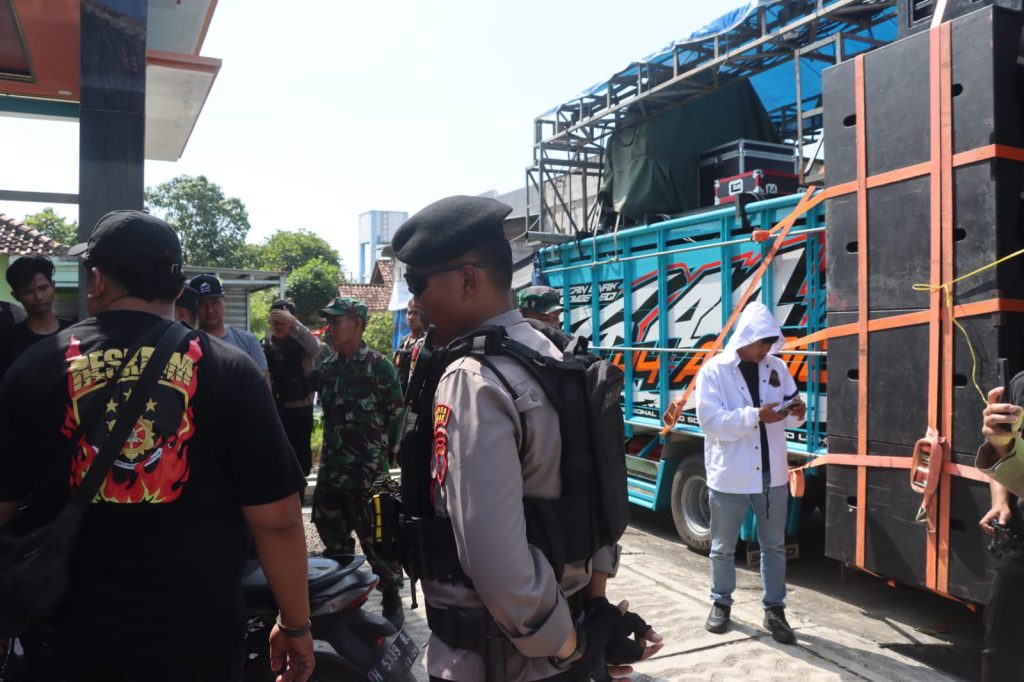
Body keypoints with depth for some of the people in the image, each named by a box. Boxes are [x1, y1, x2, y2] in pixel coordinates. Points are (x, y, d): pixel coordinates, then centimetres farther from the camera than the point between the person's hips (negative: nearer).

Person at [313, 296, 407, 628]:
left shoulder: (379, 366, -9)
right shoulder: (328, 366, 10)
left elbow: (397, 414, -7)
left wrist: (385, 452, -4)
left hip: (369, 472, -7)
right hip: (331, 467, 7)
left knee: (376, 539, -1)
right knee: (333, 539, 16)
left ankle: (391, 601, 14)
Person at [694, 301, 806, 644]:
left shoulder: (777, 367, 3)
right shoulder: (714, 370, -11)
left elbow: (788, 413, 11)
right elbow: (711, 421, -18)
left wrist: (796, 411, -13)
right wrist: (756, 416, -28)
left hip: (772, 474, 4)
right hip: (729, 477, -3)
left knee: (774, 546, 14)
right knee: (723, 547, 12)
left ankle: (774, 610, 28)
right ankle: (721, 604, 32)